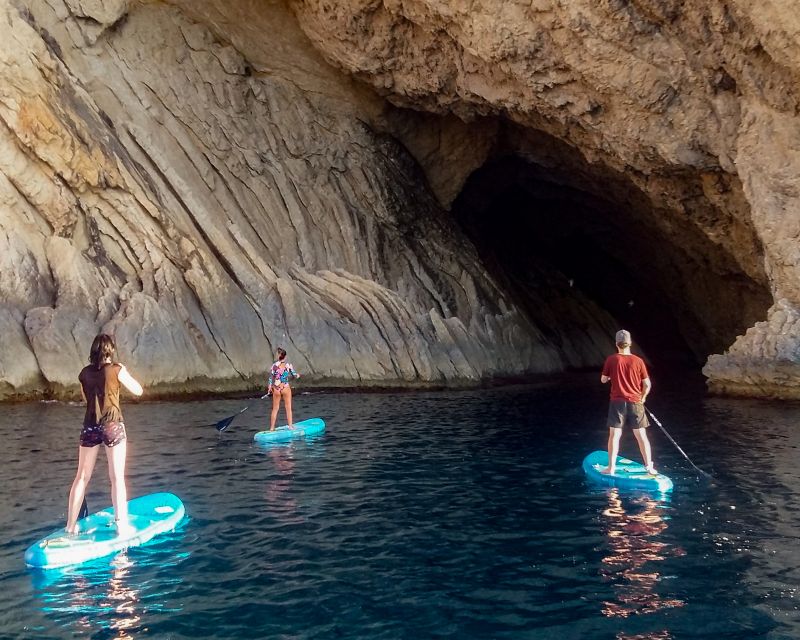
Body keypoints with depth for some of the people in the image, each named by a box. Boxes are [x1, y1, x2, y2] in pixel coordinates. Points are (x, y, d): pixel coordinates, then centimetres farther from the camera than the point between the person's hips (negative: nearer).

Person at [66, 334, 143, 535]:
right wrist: (123, 371, 12)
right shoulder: (117, 369, -7)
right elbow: (138, 391, 3)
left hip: (90, 427, 4)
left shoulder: (85, 373, 6)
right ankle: (121, 524, 1)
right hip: (113, 426, -4)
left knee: (81, 477, 13)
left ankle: (71, 525, 18)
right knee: (117, 477, 1)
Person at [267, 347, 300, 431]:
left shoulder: (274, 365, -6)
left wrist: (269, 388, 8)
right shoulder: (288, 365, -9)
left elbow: (271, 378, -3)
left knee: (275, 409, 11)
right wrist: (298, 375, 23)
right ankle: (290, 426, 12)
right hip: (285, 388, -2)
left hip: (276, 389, 2)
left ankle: (272, 428, 13)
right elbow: (294, 375, 0)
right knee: (288, 408, 9)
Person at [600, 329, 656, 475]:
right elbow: (647, 384, -2)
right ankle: (649, 466, 15)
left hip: (617, 402, -1)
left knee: (614, 435, 5)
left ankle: (611, 467, 4)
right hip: (635, 403, 1)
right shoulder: (638, 361, -6)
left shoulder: (611, 360, -7)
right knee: (641, 436, 10)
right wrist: (642, 398, 15)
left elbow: (603, 380, 3)